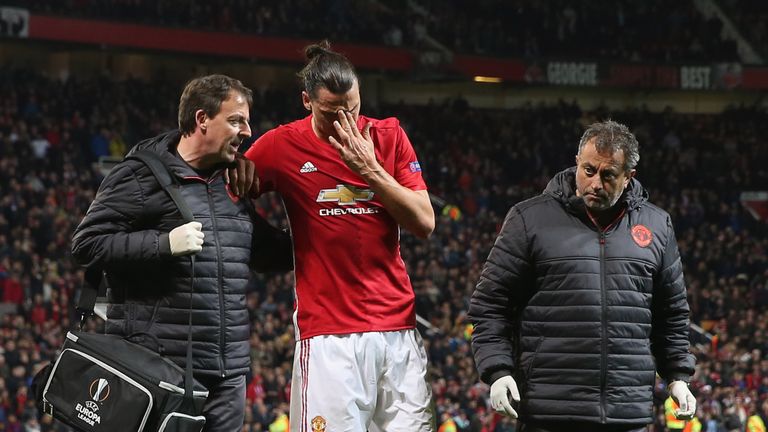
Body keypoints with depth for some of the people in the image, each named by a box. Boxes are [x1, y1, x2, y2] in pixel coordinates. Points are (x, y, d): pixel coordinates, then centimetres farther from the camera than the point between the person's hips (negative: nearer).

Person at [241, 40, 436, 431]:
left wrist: (370, 170, -8)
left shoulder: (388, 136, 7)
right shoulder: (282, 146, -1)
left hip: (397, 326, 3)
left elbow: (424, 223, 2)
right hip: (327, 331, -3)